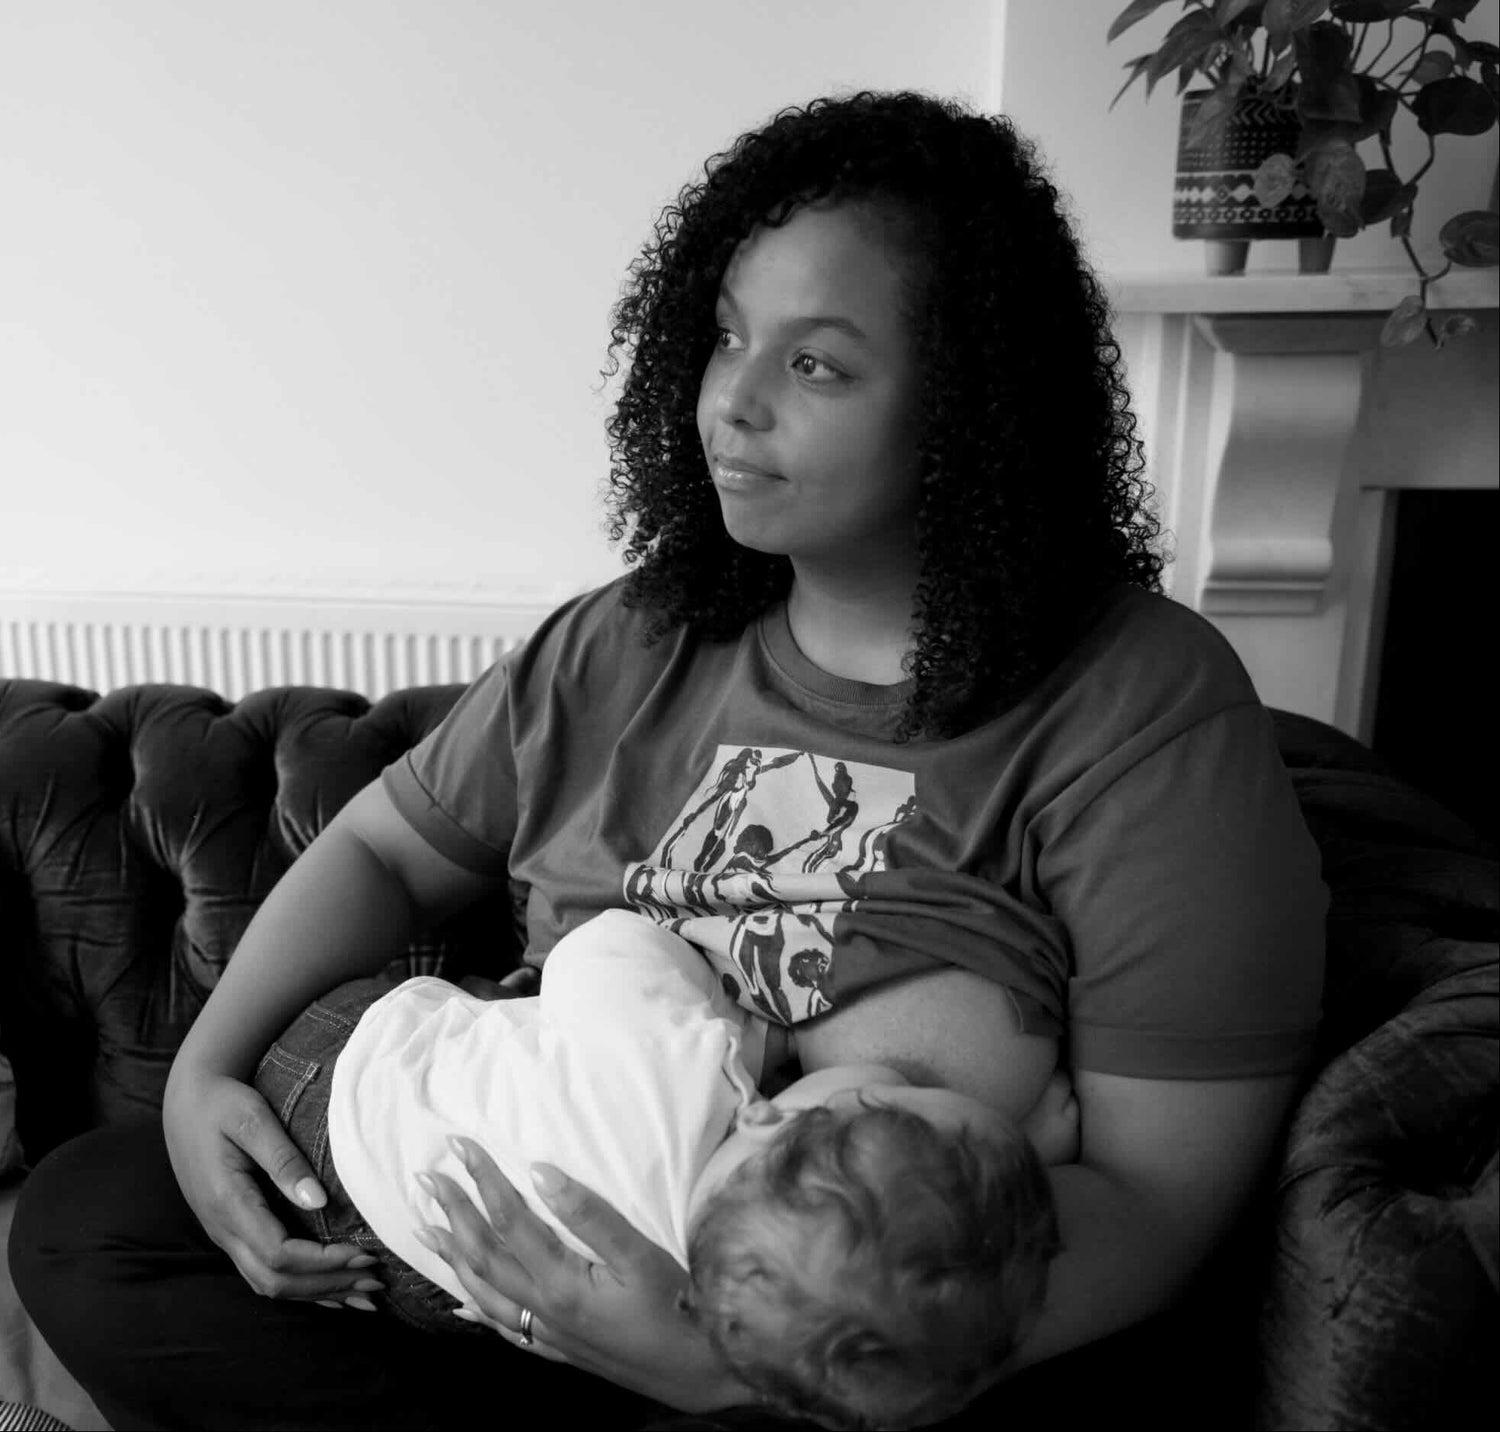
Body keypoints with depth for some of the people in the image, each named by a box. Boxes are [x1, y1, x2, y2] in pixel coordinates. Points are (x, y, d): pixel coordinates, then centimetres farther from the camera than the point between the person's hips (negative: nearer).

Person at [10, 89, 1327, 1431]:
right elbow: (383, 849, 13)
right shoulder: (634, 642, 2)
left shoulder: (1148, 711, -15)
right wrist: (205, 1069, -4)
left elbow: (1154, 1195, -18)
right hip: (570, 1260, 5)